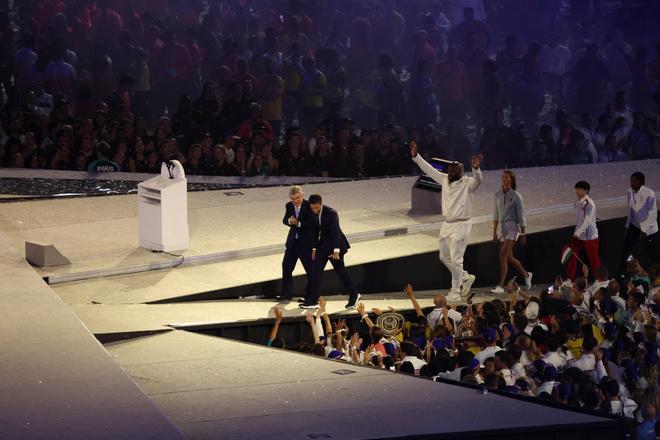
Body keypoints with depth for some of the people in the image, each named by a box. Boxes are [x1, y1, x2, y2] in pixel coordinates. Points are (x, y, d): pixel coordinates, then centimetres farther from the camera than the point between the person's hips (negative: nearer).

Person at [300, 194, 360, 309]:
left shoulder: (331, 213, -20)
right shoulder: (314, 214, 1)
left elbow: (336, 231, -23)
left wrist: (336, 250, -27)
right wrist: (314, 248, 12)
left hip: (334, 245, -7)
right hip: (323, 245, 7)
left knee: (341, 271, 0)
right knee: (316, 271, 2)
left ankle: (354, 296, 15)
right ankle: (312, 301, 8)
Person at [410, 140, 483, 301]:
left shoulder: (467, 183, -13)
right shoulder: (444, 179, 6)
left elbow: (478, 180, -34)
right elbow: (429, 169, 12)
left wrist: (476, 168, -53)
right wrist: (415, 156, 8)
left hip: (461, 225, -8)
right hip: (447, 224, 8)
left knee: (455, 260, -5)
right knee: (444, 257, 16)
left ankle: (455, 292, 5)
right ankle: (466, 278, 34)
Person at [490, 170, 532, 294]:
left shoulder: (516, 196, -7)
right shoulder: (498, 195, 8)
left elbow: (521, 216, -6)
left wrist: (522, 234, -7)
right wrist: (494, 232, 15)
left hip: (512, 227, -6)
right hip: (502, 228, 6)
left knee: (503, 256, -17)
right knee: (509, 258, 13)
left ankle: (500, 286, -16)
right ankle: (526, 275, 37)